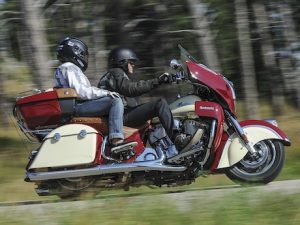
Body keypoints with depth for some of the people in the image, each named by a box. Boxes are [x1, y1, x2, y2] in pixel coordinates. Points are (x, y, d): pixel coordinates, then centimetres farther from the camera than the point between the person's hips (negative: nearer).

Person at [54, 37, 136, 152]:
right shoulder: (69, 68, -7)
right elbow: (80, 91, -19)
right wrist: (105, 93, -17)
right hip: (78, 106, -11)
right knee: (116, 101, -23)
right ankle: (117, 141, -37)